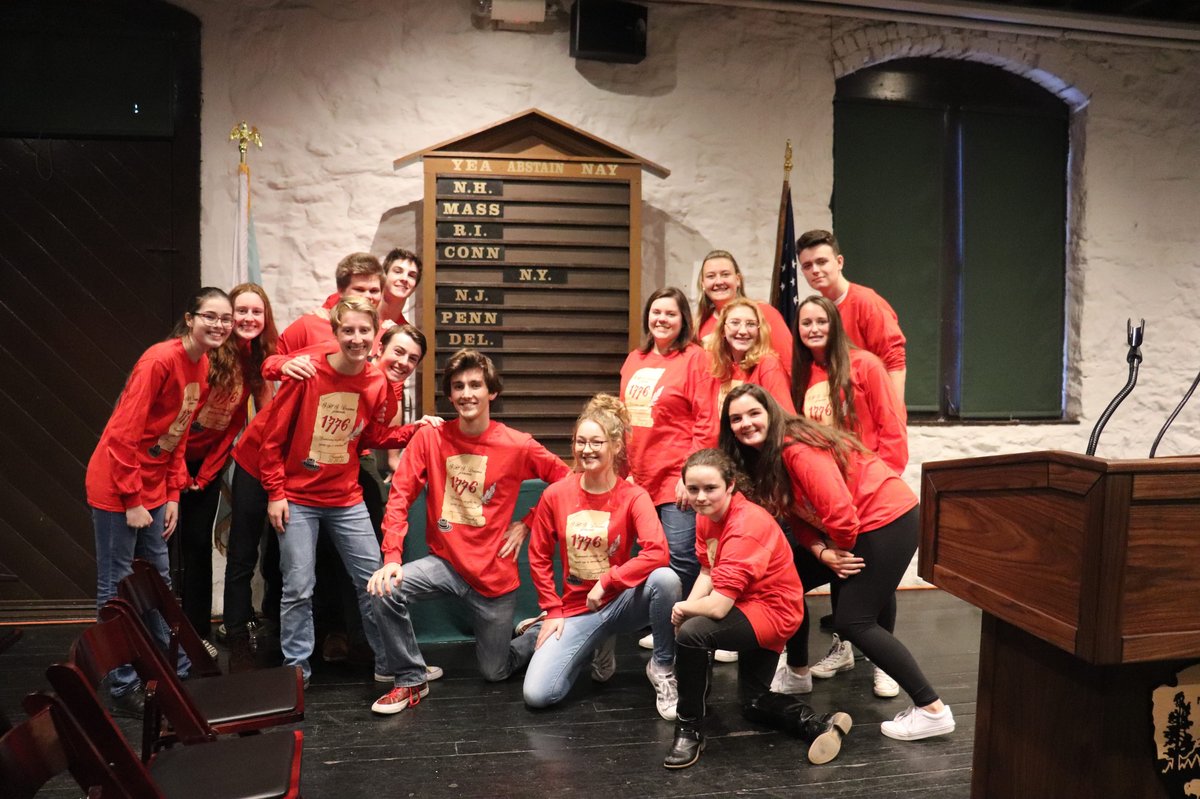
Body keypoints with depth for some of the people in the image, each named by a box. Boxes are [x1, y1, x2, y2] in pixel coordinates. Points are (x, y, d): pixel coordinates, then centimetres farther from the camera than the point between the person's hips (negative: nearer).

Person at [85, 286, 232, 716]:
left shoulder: (202, 365, 4)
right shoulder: (160, 359, -20)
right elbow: (122, 434, -21)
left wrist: (173, 494, 7)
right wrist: (132, 501, -18)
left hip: (154, 487, 8)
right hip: (116, 487, -8)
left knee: (160, 581, 15)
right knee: (116, 587, 2)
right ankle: (122, 688, 13)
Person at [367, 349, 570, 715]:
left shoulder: (518, 446, -12)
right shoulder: (429, 438, -8)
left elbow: (567, 481, -3)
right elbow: (400, 496, -11)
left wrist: (527, 524, -7)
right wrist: (392, 557, -22)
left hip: (494, 572, -1)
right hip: (444, 562, 2)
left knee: (494, 671, 8)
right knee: (384, 590, -26)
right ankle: (411, 679, -2)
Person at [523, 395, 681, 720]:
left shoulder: (633, 496, -12)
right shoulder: (555, 494, -6)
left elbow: (657, 552, -28)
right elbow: (539, 559, 3)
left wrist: (606, 583, -26)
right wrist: (553, 611, -1)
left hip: (622, 602, -2)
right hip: (576, 609, 2)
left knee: (665, 578, -35)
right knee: (537, 694, -15)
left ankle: (662, 667, -8)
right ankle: (598, 648, 16)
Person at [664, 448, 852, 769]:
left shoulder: (745, 528, -31)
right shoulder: (707, 515, -4)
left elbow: (718, 606, -35)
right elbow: (707, 573, 0)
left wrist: (684, 609, -16)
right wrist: (685, 609, -17)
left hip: (771, 611, -10)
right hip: (745, 606, 10)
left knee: (691, 633, -33)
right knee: (753, 702, 21)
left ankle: (690, 730, -14)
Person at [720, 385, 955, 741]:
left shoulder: (796, 448, -24)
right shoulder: (760, 457, 5)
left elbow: (839, 510, -27)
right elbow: (799, 515, 5)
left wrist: (840, 550, -8)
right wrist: (821, 552, -13)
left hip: (887, 518, -9)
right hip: (852, 529, 9)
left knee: (852, 621, -10)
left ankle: (932, 710, -2)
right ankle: (797, 674, 30)